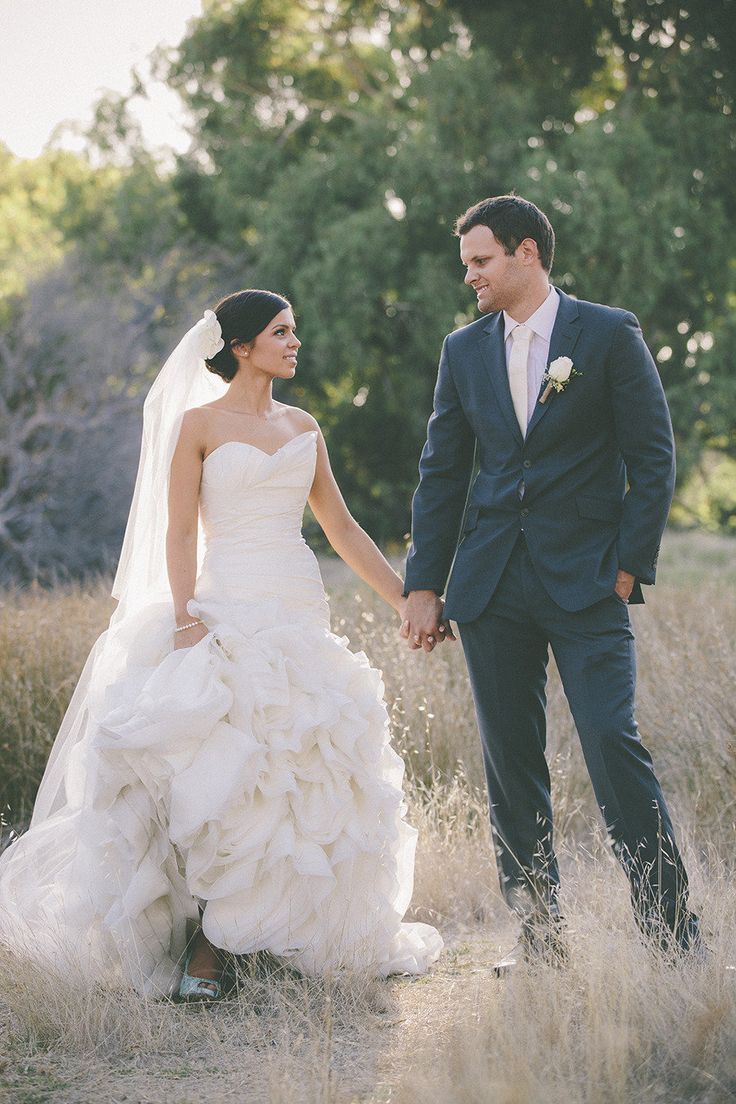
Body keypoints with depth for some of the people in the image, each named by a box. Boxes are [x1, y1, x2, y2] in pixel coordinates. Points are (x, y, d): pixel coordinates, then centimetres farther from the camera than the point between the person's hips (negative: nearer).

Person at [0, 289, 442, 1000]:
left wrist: (407, 600, 16)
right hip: (229, 611, -5)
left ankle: (294, 932, 12)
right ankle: (206, 946, -7)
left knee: (302, 775, 2)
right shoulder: (198, 423, 0)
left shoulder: (302, 427, 15)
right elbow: (179, 534, -5)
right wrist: (187, 619, -17)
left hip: (302, 614, 5)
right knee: (222, 776, -13)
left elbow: (341, 527, 18)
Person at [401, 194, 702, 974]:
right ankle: (539, 934, 14)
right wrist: (424, 585, 9)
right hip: (491, 587, 4)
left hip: (586, 580, -4)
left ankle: (674, 936, -5)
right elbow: (442, 474, 13)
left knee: (613, 747, -12)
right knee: (510, 764, 5)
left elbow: (652, 457, -1)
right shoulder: (463, 351, 11)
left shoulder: (609, 334, -1)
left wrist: (629, 566, -8)